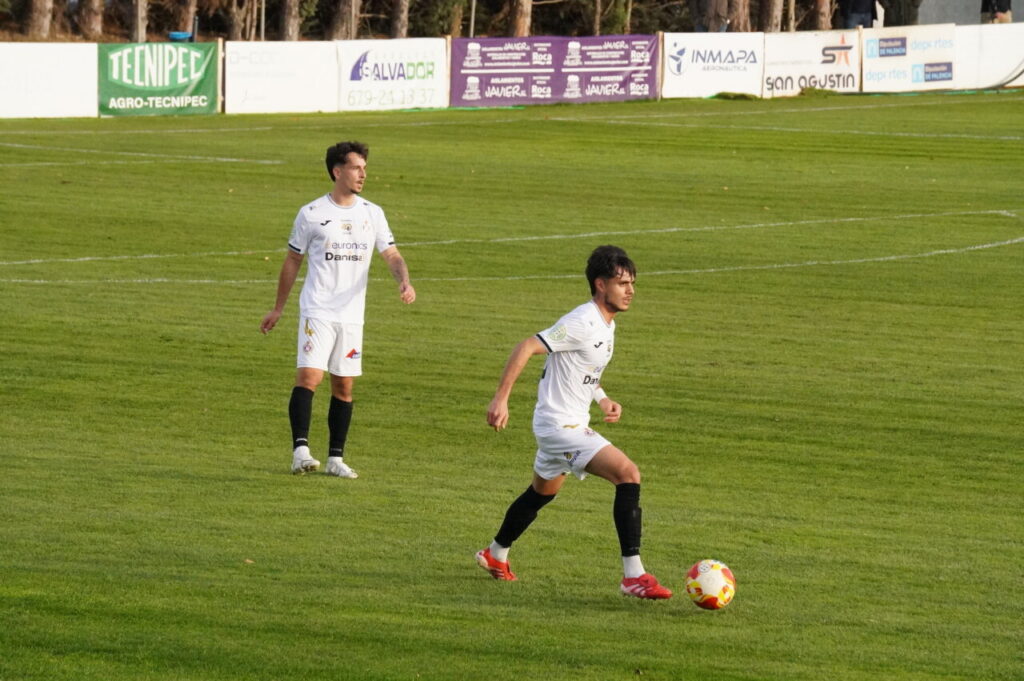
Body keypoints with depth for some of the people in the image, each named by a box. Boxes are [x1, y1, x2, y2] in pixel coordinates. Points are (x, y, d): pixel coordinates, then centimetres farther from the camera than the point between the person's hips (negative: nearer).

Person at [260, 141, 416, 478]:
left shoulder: (372, 213, 8)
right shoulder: (311, 214, 0)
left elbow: (392, 255, 6)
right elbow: (292, 261, 8)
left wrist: (404, 282, -16)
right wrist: (277, 309, 12)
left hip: (352, 314, 4)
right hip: (317, 311, -4)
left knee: (344, 386, 6)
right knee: (309, 376, -18)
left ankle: (336, 458, 14)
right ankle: (300, 450, -23)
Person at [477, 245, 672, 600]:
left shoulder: (606, 324, 9)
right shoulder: (582, 323, -22)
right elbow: (526, 348, -25)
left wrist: (603, 399, 11)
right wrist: (501, 399, -28)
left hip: (573, 425, 11)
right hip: (560, 425, -11)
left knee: (542, 491, 29)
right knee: (628, 474, -21)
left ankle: (495, 555, 50)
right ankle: (633, 576, -22)